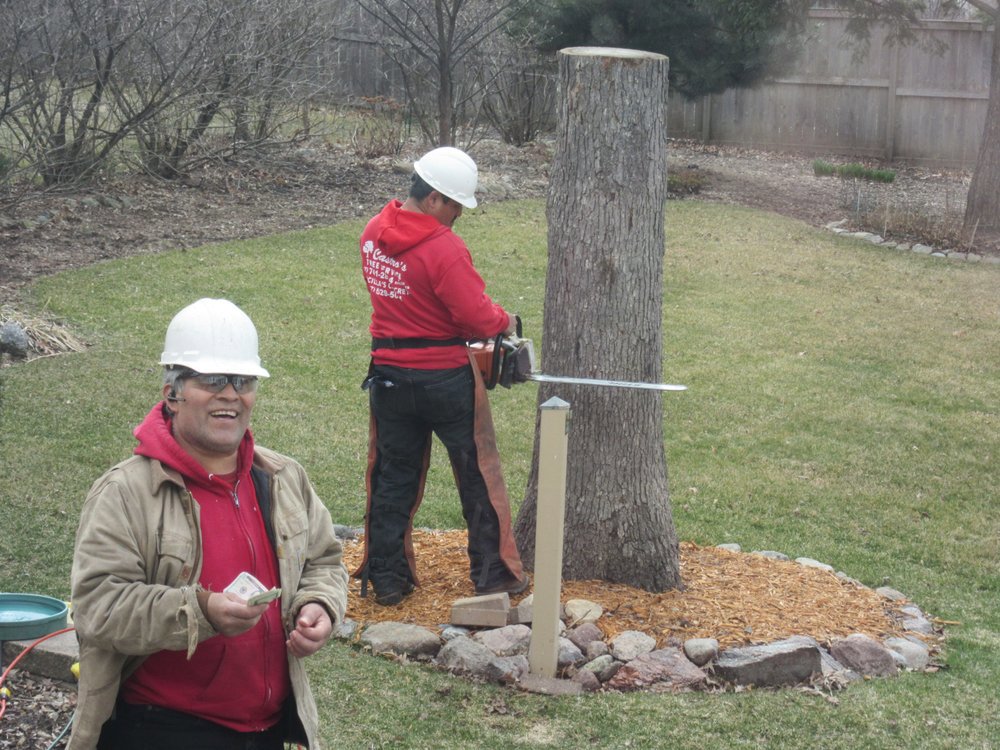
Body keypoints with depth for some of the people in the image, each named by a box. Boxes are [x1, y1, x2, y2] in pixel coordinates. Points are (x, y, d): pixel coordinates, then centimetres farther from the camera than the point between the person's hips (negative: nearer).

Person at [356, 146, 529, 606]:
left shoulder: (373, 234, 2)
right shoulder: (443, 248, -22)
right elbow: (479, 318, -22)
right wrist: (504, 321, 0)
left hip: (388, 375, 6)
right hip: (444, 377, -6)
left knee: (392, 477, 14)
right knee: (477, 476, 9)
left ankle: (386, 578, 16)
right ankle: (493, 574, 17)